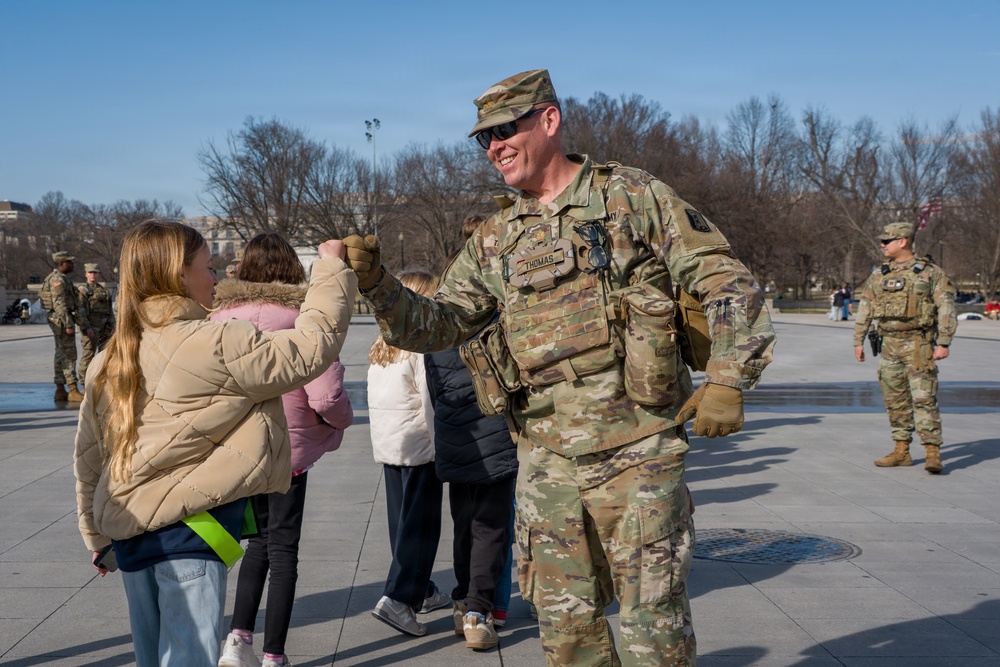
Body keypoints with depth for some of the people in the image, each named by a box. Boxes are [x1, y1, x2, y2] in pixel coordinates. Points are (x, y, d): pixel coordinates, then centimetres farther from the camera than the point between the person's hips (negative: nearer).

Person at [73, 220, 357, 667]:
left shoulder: (109, 361, 8)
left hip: (129, 535, 8)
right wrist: (332, 269, 3)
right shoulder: (217, 346, -15)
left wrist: (97, 536, 25)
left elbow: (89, 461, 14)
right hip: (189, 530, -8)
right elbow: (313, 345, -9)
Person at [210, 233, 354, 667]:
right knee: (283, 548, 10)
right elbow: (326, 396, -18)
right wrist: (344, 418, 3)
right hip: (288, 448, -4)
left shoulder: (220, 317, -2)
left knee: (261, 539, 22)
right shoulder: (303, 316, -12)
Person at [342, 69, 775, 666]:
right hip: (547, 461, 5)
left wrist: (728, 381, -12)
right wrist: (376, 282, -10)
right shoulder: (495, 242, 12)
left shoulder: (635, 198, -2)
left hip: (639, 455, -4)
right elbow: (433, 326, 8)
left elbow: (730, 285, -3)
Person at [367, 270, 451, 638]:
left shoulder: (381, 346, 11)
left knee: (402, 521, 15)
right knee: (421, 524, -4)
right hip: (418, 445, -8)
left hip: (386, 445, 9)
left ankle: (421, 590, 28)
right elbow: (432, 401, -17)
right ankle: (398, 598, -12)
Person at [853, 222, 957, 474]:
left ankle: (933, 453, -9)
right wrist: (859, 341, 11)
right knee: (894, 400, 8)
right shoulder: (878, 275, 11)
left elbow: (946, 309, -6)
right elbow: (864, 309, 16)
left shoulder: (931, 273, -3)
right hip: (890, 345, 5)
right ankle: (901, 451, 17)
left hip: (919, 345, -5)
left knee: (924, 398, -10)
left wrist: (943, 343, -13)